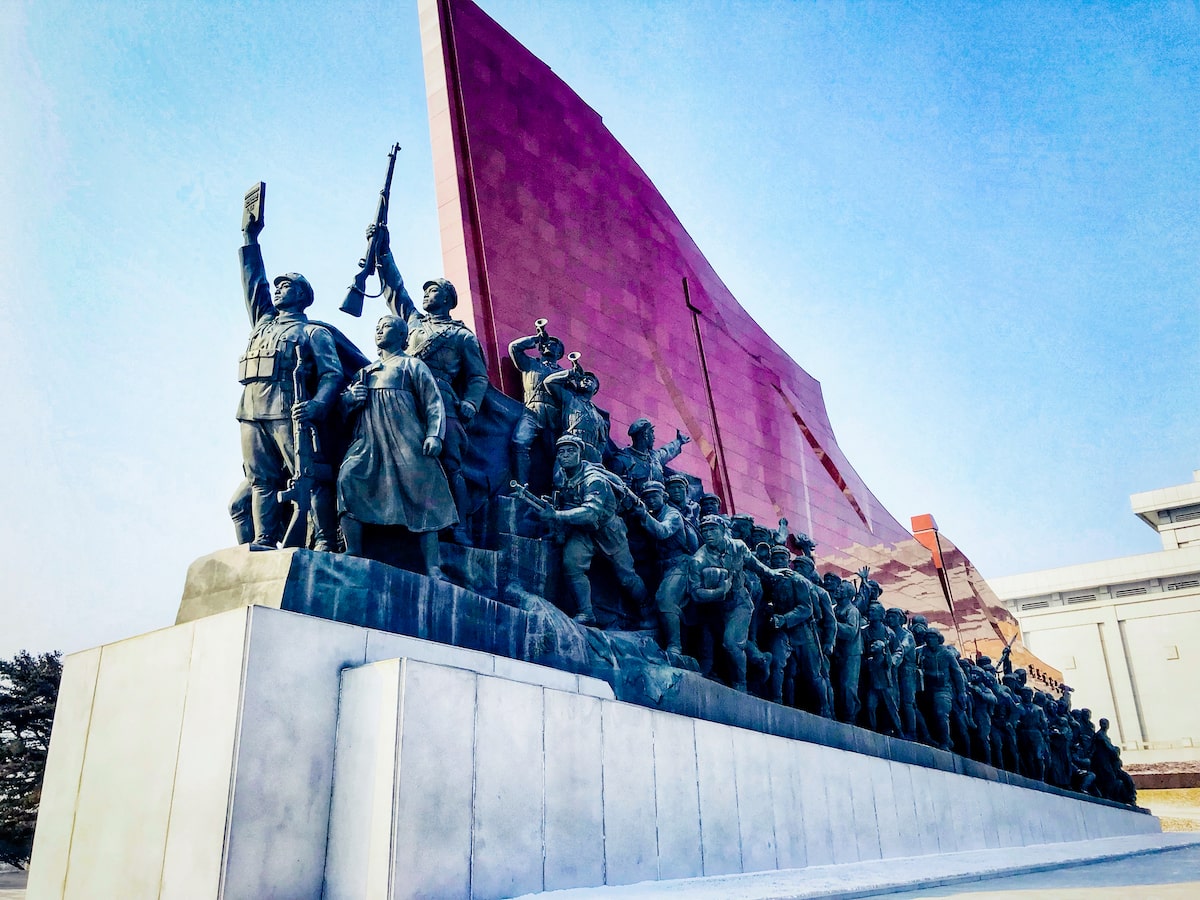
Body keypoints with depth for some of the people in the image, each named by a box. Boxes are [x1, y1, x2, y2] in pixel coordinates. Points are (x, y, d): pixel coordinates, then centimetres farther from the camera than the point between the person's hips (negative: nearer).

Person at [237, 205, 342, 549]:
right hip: (252, 412, 6)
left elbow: (332, 373, -2)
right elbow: (253, 282, 33)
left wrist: (317, 404, -21)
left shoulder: (313, 332, 12)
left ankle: (325, 544, -19)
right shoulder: (262, 321, 32)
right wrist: (250, 238, 27)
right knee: (262, 482, -1)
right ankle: (264, 545, -5)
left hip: (289, 411, -6)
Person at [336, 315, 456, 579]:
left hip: (406, 440, -4)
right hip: (368, 438, 4)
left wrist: (434, 434, -13)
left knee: (421, 496, -10)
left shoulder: (413, 366, 13)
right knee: (347, 479, -20)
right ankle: (353, 554, -17)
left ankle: (433, 569, -10)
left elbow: (433, 402, 3)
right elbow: (345, 401, 28)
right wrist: (349, 398, 3)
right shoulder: (366, 371, 28)